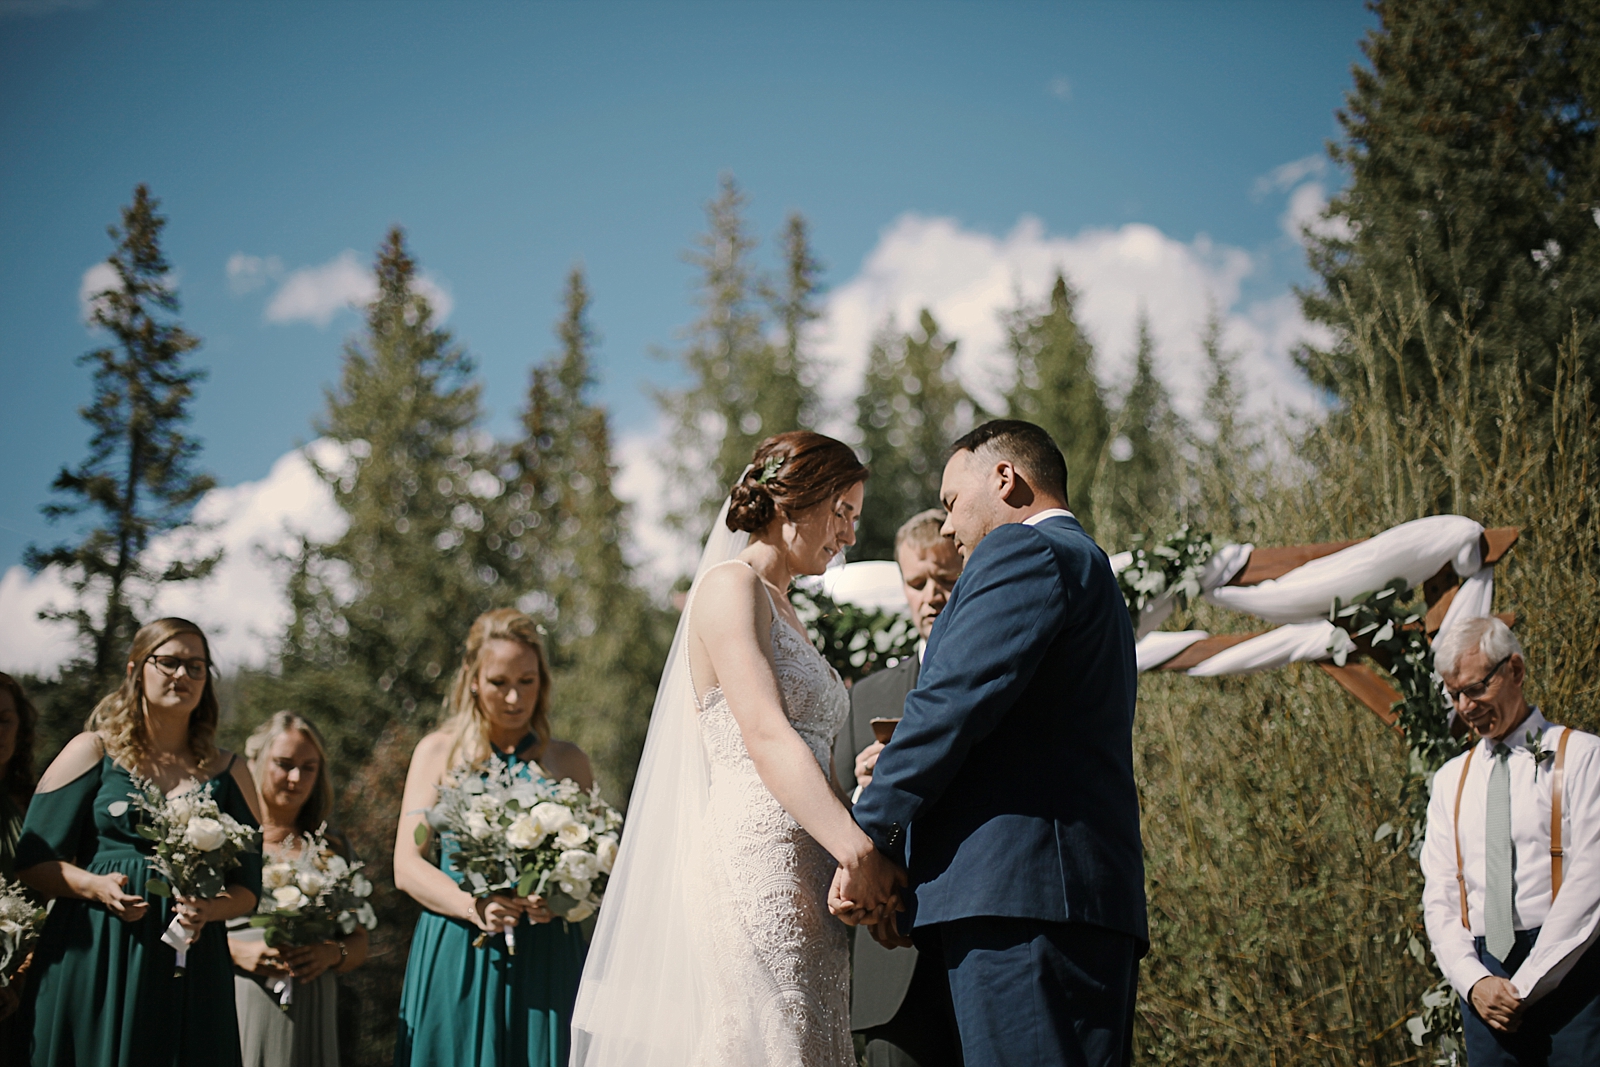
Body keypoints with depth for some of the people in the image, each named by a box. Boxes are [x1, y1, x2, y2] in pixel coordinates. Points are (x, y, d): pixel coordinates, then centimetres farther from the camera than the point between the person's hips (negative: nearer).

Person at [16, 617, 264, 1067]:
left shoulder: (227, 772, 12)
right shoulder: (92, 752, 6)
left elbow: (248, 887, 12)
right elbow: (33, 861, 3)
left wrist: (209, 910, -9)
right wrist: (97, 887, -14)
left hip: (189, 970, 2)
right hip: (92, 962, -2)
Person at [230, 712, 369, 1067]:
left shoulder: (331, 849, 15)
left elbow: (359, 943, 16)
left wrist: (332, 954, -5)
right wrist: (235, 951, -16)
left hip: (309, 1015, 3)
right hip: (237, 1007, -2)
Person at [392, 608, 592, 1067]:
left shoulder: (568, 761, 13)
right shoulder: (438, 752, 10)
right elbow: (407, 866, 2)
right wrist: (475, 907, -15)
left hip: (545, 959, 1)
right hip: (456, 957, -1)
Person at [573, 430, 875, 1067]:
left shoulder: (782, 610, 25)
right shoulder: (730, 586, -3)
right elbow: (767, 738, -16)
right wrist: (862, 855, -24)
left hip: (808, 879, 9)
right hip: (757, 864, -9)